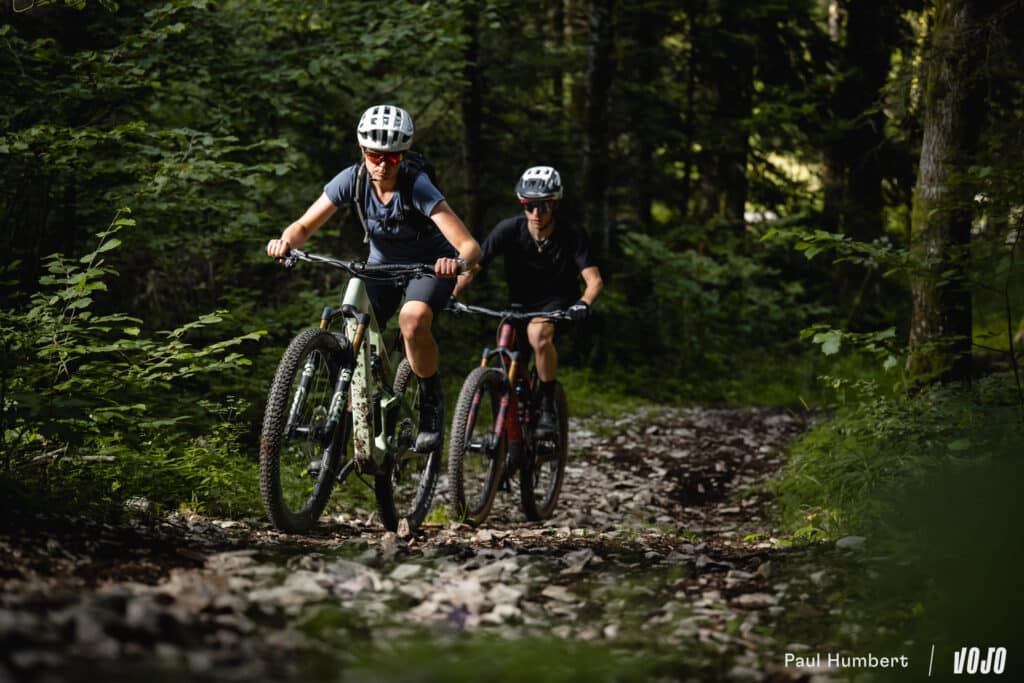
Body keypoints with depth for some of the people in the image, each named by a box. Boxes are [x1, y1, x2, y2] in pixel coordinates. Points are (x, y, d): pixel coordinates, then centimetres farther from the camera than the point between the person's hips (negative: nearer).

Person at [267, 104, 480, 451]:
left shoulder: (418, 187, -30)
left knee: (412, 320, -34)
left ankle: (432, 402, -11)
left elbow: (470, 246, -36)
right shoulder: (353, 179, -19)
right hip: (382, 264, 4)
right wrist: (286, 241, -37)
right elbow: (305, 226, -14)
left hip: (431, 265, -4)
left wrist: (458, 262, -59)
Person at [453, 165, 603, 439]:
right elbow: (472, 267, -13)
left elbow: (594, 280, -25)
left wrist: (583, 304, -47)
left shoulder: (571, 235, -19)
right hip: (521, 302, 3)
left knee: (538, 332, -34)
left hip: (558, 303, -3)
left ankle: (547, 407, -22)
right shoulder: (509, 229, -16)